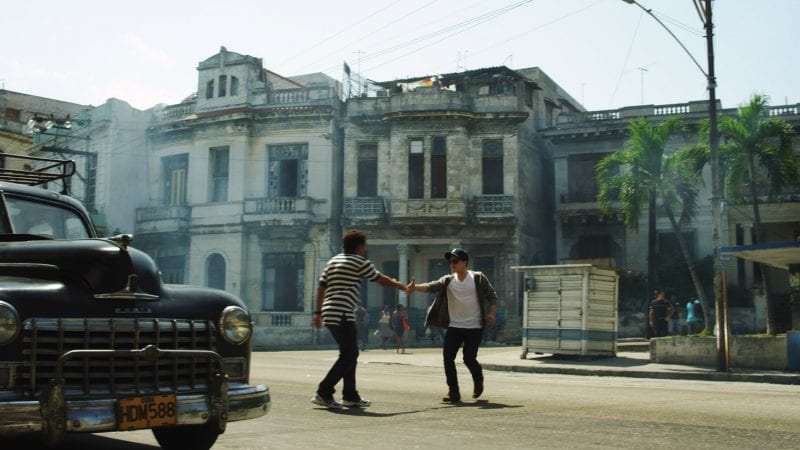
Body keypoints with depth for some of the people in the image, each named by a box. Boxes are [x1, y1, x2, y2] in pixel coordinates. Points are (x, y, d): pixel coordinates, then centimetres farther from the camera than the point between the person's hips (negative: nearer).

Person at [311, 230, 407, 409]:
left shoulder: (333, 261, 19)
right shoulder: (360, 262, -4)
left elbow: (321, 287, 16)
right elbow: (381, 280, 4)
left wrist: (318, 312, 17)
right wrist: (401, 286, 18)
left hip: (330, 313, 9)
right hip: (342, 314, -9)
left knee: (350, 354, 14)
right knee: (348, 356, -4)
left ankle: (350, 396, 16)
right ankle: (323, 393, -9)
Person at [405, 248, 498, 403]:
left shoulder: (478, 278, -5)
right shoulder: (447, 280, 2)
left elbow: (492, 296, 1)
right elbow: (431, 286, -15)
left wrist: (491, 313, -15)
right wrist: (415, 287, -33)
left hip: (474, 327, -4)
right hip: (454, 326, 4)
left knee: (469, 358, -6)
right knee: (448, 358, -6)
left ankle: (478, 380, 27)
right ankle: (453, 392, 5)